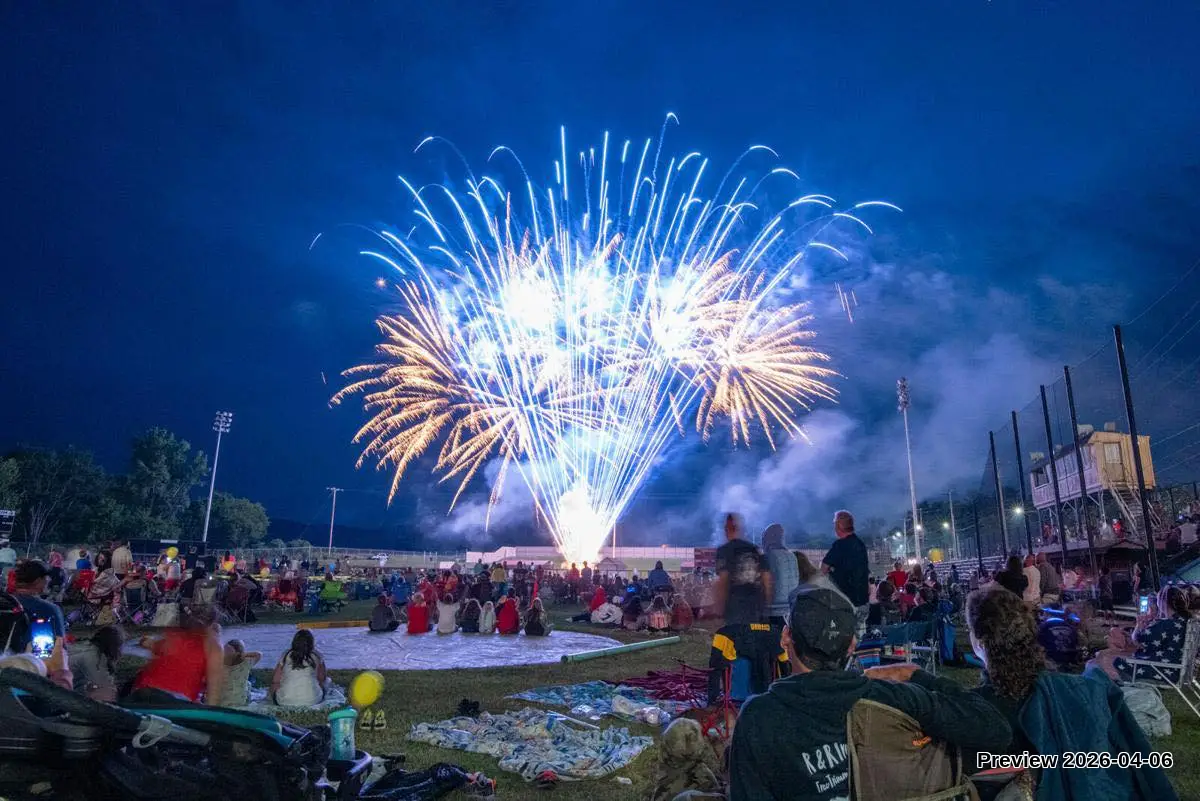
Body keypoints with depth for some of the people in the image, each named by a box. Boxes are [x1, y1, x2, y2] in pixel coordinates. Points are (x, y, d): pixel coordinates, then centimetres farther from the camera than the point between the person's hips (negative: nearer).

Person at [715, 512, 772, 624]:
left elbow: (722, 581, -12)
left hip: (736, 604, -5)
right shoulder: (755, 549, 11)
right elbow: (767, 579, 10)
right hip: (757, 603, 5)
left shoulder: (724, 550, -4)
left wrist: (720, 607, -7)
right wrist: (767, 603, 18)